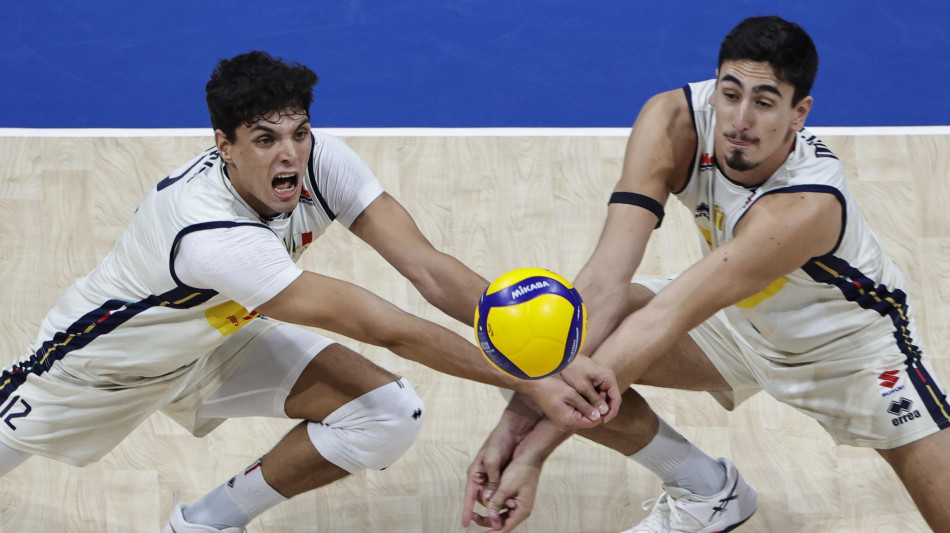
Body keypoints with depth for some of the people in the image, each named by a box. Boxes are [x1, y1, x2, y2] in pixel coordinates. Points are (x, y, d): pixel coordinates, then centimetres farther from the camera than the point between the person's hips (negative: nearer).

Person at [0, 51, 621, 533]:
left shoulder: (322, 161, -26)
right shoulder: (208, 232, -44)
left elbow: (429, 270, -30)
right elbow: (380, 326, -47)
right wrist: (530, 382, -47)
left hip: (222, 337, 5)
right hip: (110, 353, -5)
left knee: (389, 415, -14)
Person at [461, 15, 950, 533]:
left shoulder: (808, 207, -39)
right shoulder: (672, 123, -26)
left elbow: (660, 321, -44)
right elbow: (606, 280, -33)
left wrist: (534, 450, -44)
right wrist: (518, 419, -43)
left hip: (851, 340, -4)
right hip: (735, 315, 5)